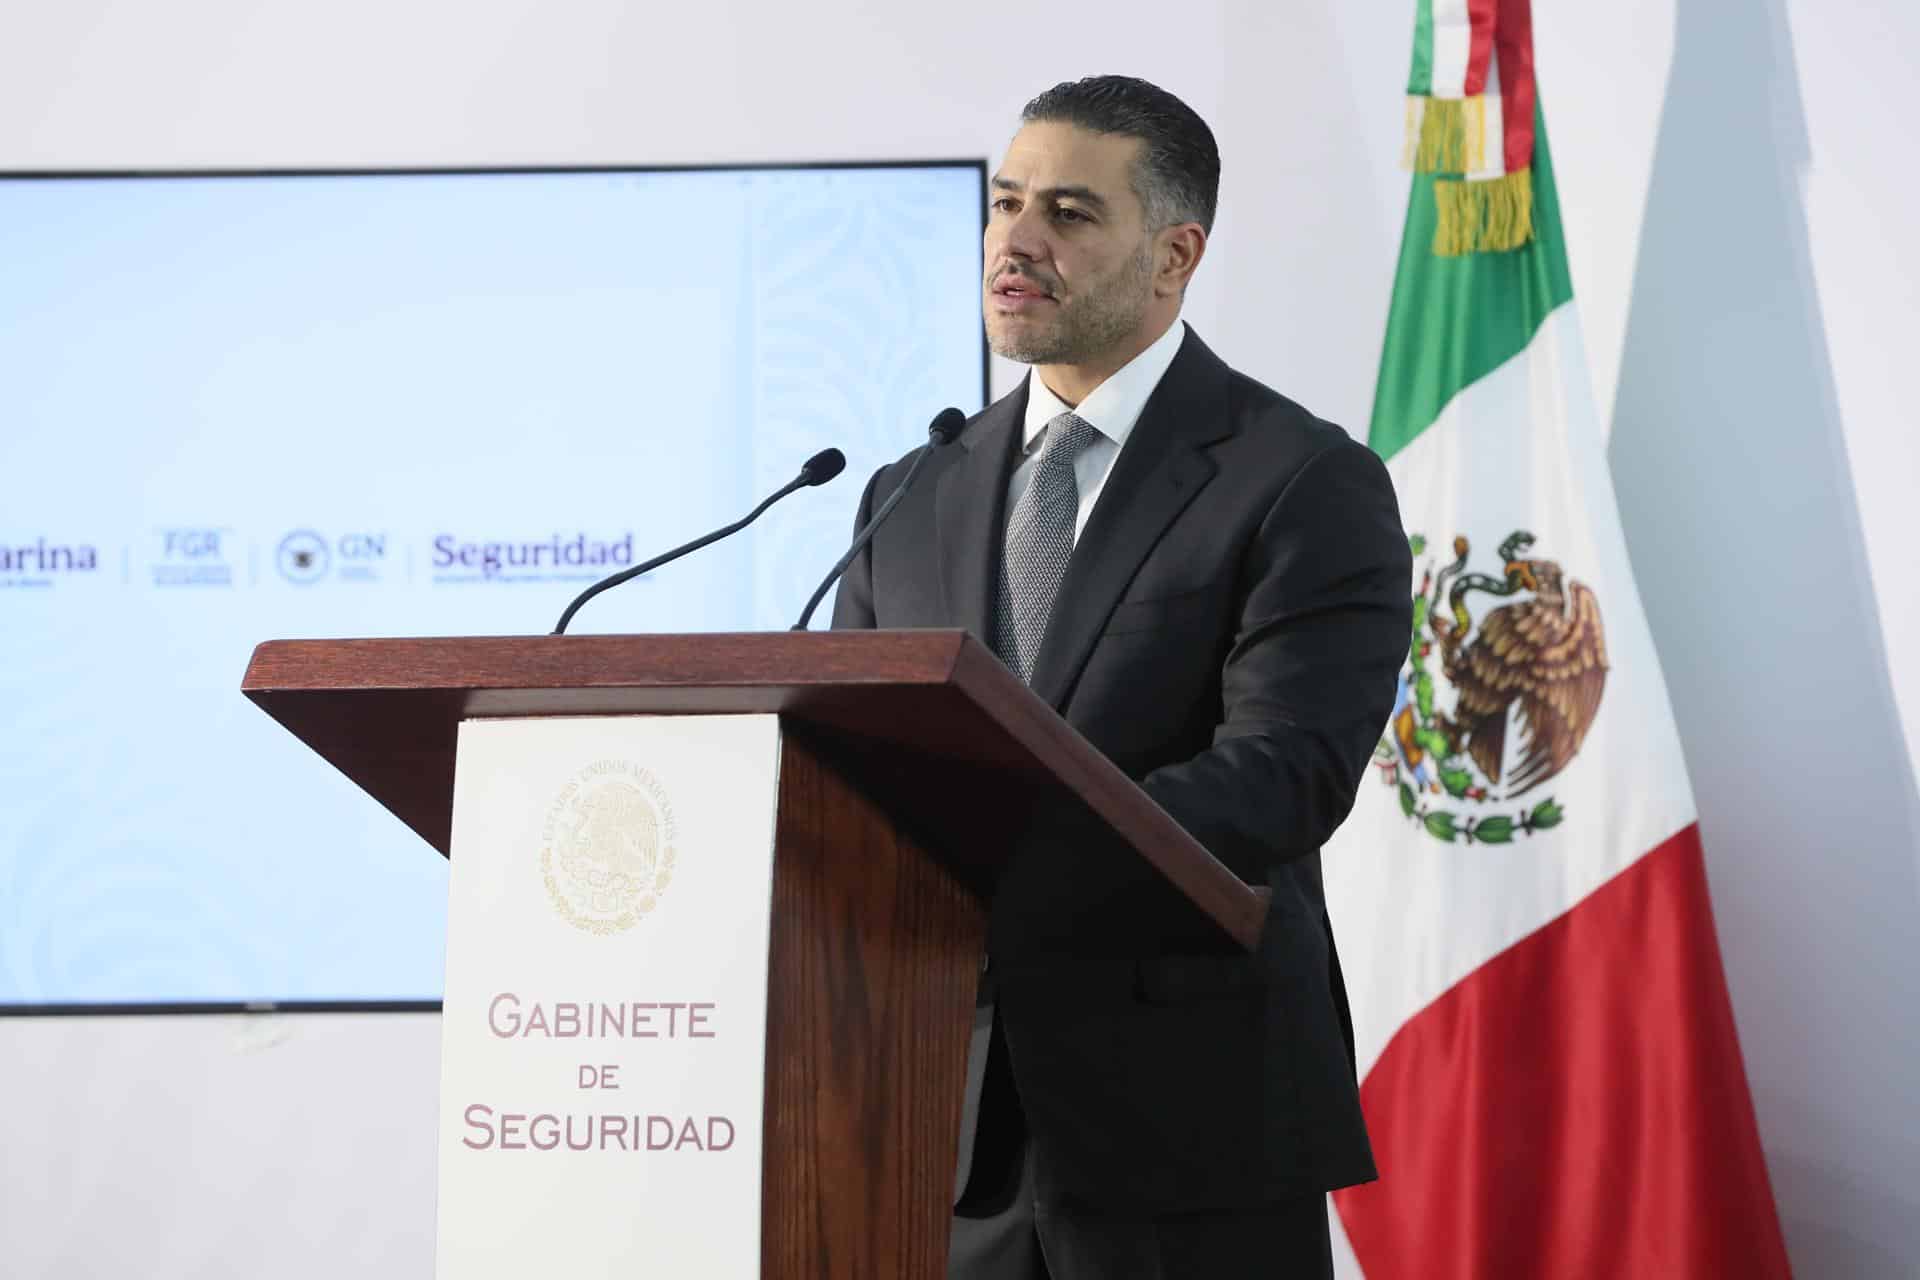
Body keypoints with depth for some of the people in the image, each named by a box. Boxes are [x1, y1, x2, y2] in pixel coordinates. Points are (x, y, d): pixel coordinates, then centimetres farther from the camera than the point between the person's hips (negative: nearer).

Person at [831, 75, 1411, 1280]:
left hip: (1190, 1128, -5)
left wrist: (992, 867, -28)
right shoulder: (914, 501, 14)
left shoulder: (1306, 485, -4)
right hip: (947, 1131, 5)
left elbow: (1286, 776, -16)